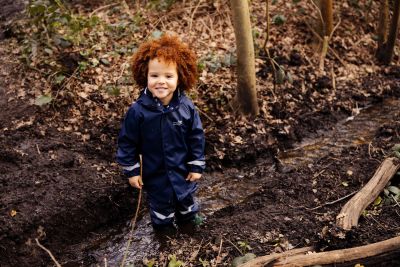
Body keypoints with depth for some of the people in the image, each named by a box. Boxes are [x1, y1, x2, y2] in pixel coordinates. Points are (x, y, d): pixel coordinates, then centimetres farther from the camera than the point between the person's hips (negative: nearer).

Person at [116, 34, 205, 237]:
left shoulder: (186, 107, -18)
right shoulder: (138, 111, -23)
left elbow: (196, 137, -7)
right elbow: (127, 142, -12)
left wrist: (197, 166, -4)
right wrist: (131, 171, -8)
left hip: (183, 170, 2)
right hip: (155, 173, -1)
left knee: (186, 197, 25)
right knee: (160, 202, 21)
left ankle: (188, 219, 55)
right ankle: (164, 225, 50)